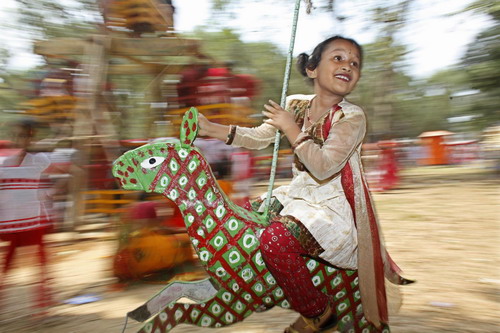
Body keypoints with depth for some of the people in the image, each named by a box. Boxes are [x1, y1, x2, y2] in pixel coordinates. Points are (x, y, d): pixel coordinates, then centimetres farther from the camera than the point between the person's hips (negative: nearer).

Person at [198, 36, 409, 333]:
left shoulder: (352, 117, -15)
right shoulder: (297, 105, 3)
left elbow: (324, 167, -25)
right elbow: (260, 137, 5)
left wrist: (292, 128, -21)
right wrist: (212, 128, -5)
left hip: (336, 207, -7)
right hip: (300, 194, 8)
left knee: (275, 240, -27)